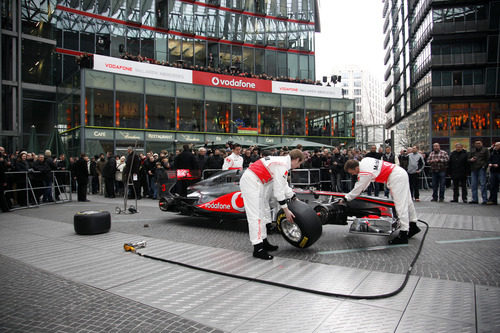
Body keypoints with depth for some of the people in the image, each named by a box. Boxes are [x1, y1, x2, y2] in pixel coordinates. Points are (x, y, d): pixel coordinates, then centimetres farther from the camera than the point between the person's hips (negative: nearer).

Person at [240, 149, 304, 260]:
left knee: (263, 212, 16)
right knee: (256, 215, -11)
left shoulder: (283, 162, 13)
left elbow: (283, 185, 23)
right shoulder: (282, 165, -16)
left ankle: (263, 242, 24)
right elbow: (278, 190, -17)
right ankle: (258, 249, -9)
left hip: (256, 183, 11)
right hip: (251, 183, -11)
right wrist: (286, 210, -9)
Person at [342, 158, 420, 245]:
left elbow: (358, 189, -12)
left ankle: (403, 235, -9)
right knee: (407, 201, 19)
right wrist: (361, 190, 21)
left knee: (401, 205, -10)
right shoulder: (364, 160, 3)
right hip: (401, 173, 10)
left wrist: (346, 198, -2)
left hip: (396, 178, -10)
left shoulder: (364, 173, -22)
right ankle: (413, 226, 33)